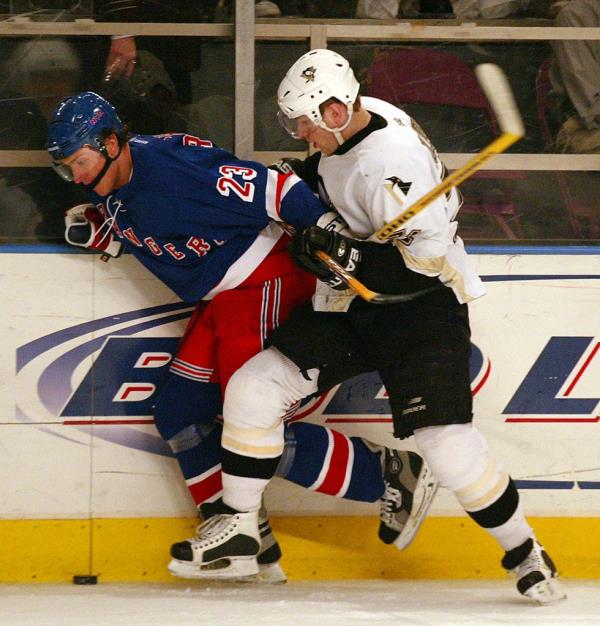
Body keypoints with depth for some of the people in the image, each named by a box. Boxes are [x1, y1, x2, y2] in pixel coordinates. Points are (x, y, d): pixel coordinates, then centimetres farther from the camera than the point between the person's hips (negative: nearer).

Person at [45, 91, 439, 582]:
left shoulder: (175, 166, -25)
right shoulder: (111, 190, 3)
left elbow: (271, 190, -26)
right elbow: (135, 234, 23)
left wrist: (326, 227, -30)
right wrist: (94, 229, 4)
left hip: (265, 280, -10)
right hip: (218, 300, 10)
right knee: (179, 414, 7)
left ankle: (392, 474, -3)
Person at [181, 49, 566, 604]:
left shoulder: (393, 160, -27)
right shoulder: (350, 124, -1)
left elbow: (427, 259, -31)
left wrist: (348, 257, -33)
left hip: (423, 309, -8)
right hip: (350, 307, 8)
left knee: (447, 444, -18)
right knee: (252, 388, -2)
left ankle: (525, 554, 2)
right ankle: (240, 526, 13)